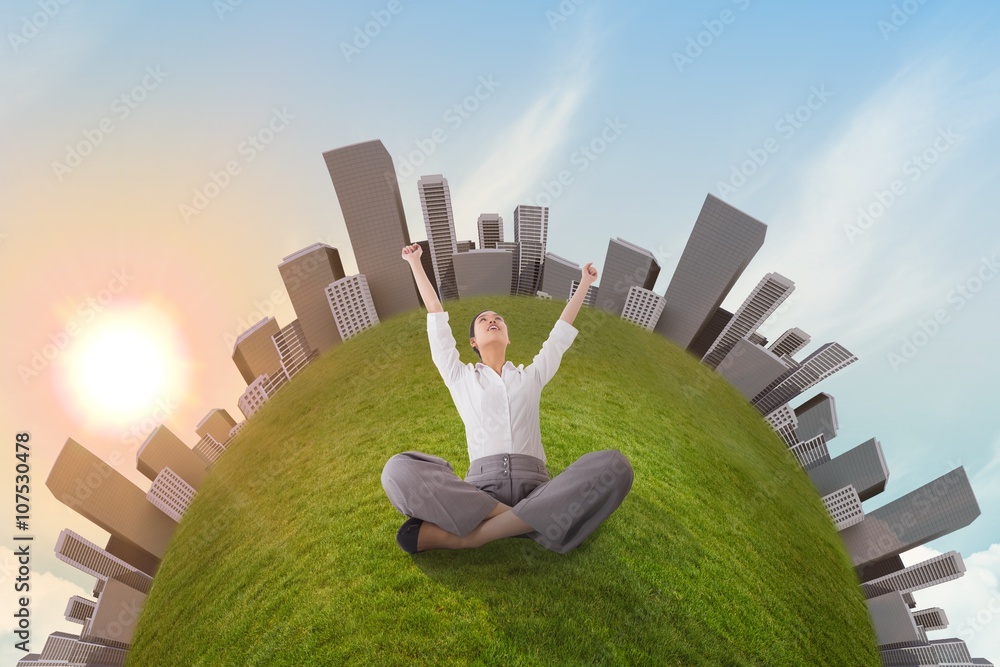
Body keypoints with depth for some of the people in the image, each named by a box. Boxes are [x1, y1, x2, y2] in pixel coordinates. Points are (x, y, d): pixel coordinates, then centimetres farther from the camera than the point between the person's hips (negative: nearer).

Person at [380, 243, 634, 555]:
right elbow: (436, 317, 24)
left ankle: (468, 535, -29)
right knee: (398, 469, -27)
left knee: (614, 465, -28)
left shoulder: (531, 376, 26)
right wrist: (415, 263, 31)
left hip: (536, 490, 2)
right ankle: (526, 521, -27)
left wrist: (584, 283, 41)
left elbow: (562, 330, 33)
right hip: (479, 490, -2)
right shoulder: (461, 378, 21)